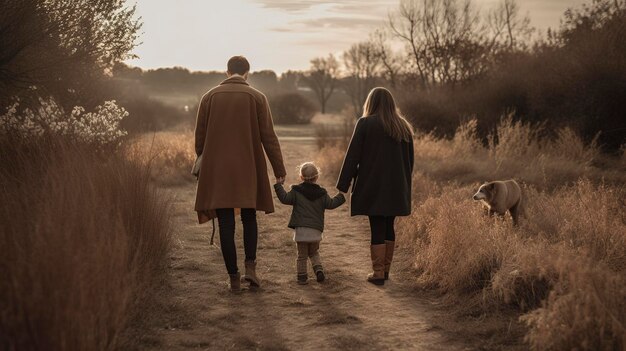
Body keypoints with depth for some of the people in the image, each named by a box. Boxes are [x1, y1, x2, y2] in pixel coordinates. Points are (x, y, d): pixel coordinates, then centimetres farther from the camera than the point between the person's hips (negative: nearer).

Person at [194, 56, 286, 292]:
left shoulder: (210, 97, 3)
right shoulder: (257, 97, -1)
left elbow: (200, 136, 6)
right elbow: (268, 136, -3)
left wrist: (202, 164, 19)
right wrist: (279, 169, 2)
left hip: (217, 170, 0)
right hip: (248, 169, 0)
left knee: (226, 224, 4)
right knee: (249, 218, 16)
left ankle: (234, 277, 5)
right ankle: (250, 265, 0)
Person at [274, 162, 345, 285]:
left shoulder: (296, 191, -2)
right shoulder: (321, 193, 5)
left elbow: (285, 199, -9)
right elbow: (331, 204, 8)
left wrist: (278, 186, 0)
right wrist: (340, 197, 22)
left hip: (301, 230, -2)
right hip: (316, 230, 2)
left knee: (302, 255, 8)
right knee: (314, 253, 21)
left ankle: (302, 276, 8)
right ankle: (319, 269, 2)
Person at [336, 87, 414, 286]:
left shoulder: (365, 124, -7)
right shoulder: (404, 127, 9)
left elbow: (352, 156, -8)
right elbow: (409, 160, 14)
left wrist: (343, 186, -5)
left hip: (372, 187, -5)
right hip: (396, 188, 5)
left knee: (377, 229, -3)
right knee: (389, 227, 15)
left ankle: (378, 273, -1)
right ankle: (385, 270, 22)